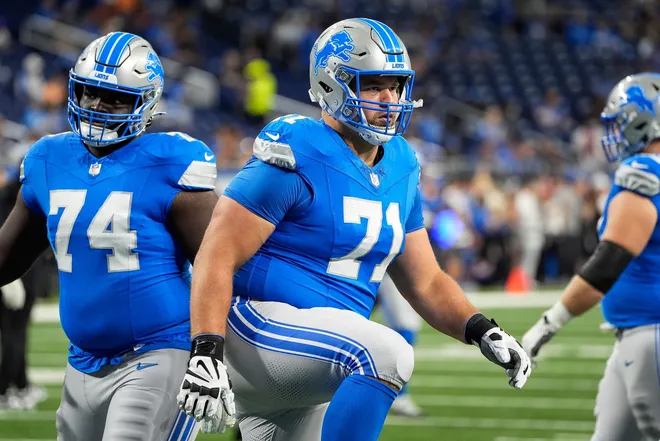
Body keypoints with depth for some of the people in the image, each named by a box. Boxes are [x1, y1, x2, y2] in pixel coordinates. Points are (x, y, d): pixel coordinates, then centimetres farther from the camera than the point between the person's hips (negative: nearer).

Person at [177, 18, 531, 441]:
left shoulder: (399, 170, 11)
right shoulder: (296, 157, -14)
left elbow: (425, 283, 18)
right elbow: (217, 258, -17)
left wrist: (481, 330, 1)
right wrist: (205, 354, -28)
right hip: (260, 323, -9)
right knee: (388, 353, -31)